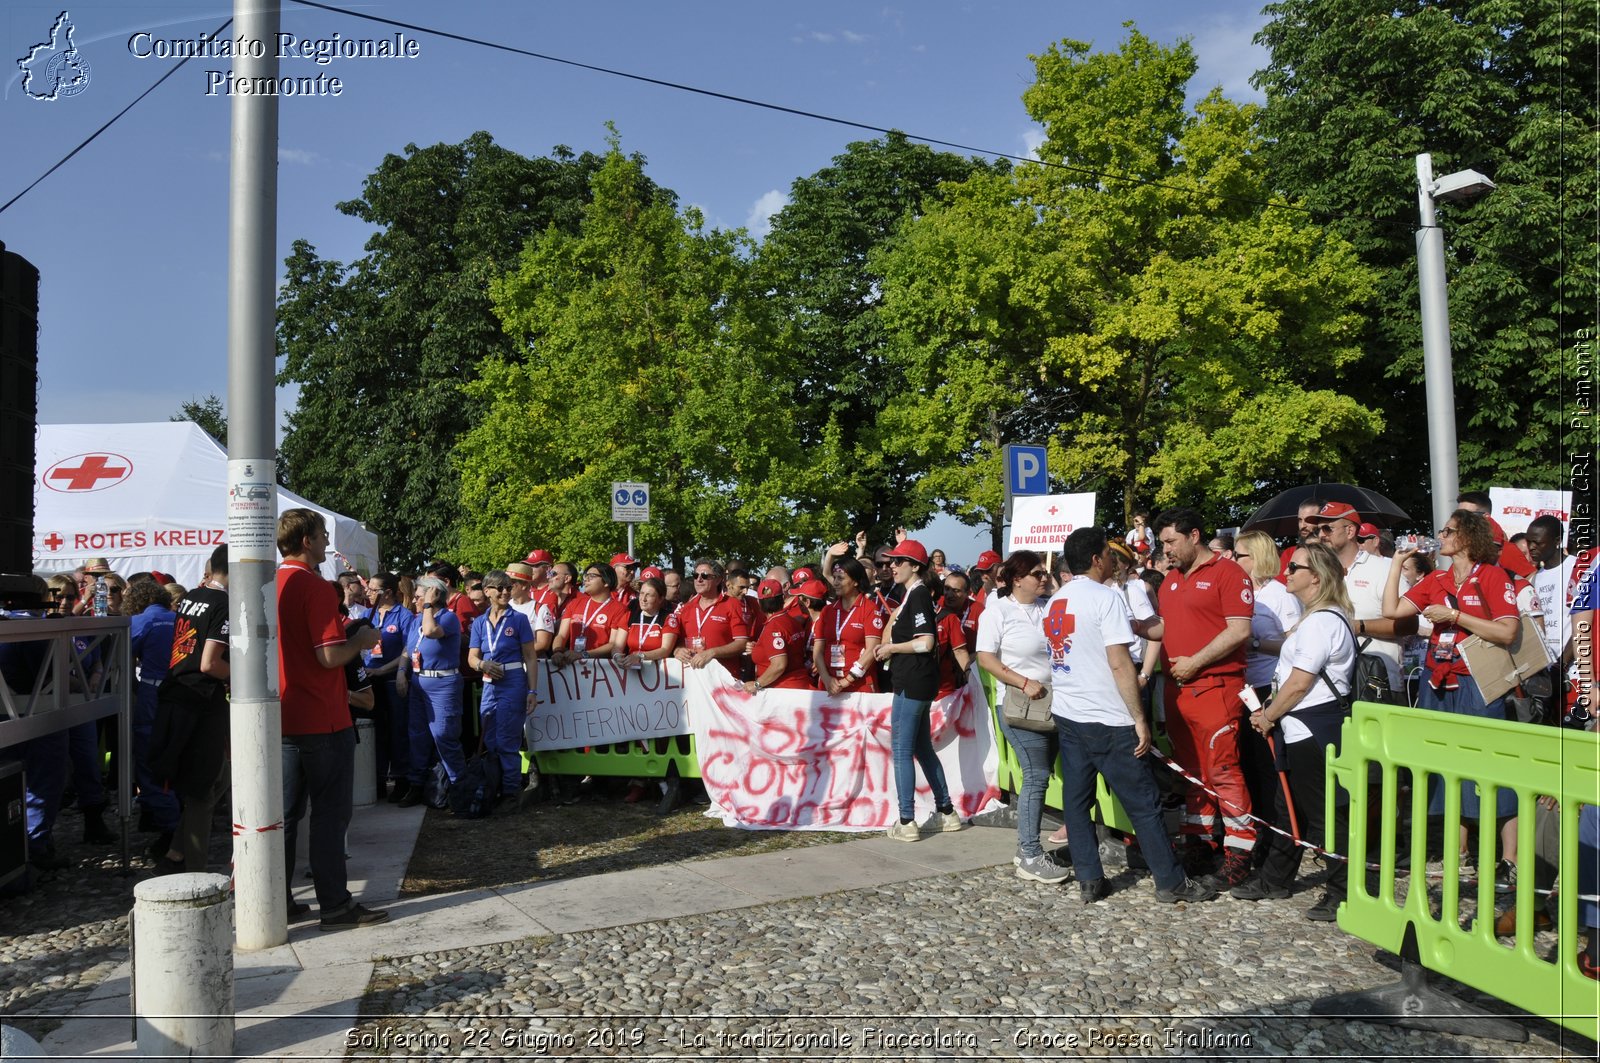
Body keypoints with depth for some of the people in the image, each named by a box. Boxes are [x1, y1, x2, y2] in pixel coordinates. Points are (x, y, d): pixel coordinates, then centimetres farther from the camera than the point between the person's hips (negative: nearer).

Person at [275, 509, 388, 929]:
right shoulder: (316, 588, -16)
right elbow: (330, 656, -21)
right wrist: (362, 640, -3)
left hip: (284, 717, 8)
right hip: (322, 720, -8)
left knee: (285, 812, 15)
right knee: (330, 814, 0)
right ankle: (335, 905, 5)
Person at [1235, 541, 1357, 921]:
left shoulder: (1322, 621, -17)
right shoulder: (1317, 616, 16)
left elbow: (1300, 682, -20)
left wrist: (1268, 716, -8)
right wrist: (1270, 712, 13)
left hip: (1313, 730, -11)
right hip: (1301, 731, 11)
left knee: (1324, 812, -3)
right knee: (1289, 805, 19)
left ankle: (1342, 892, 7)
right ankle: (1274, 879, 30)